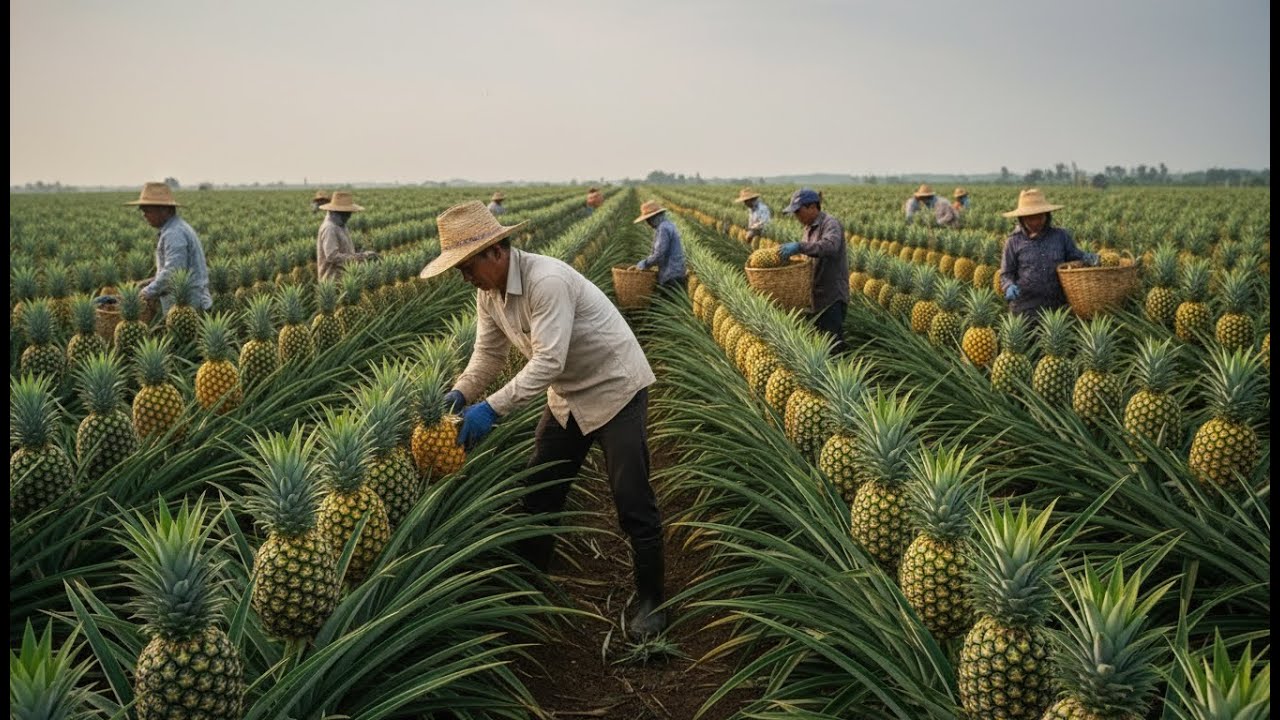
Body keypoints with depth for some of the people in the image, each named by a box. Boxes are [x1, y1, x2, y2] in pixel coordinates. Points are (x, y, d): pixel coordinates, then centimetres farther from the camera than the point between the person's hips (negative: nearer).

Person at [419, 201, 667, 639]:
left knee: (632, 501, -5)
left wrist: (493, 407, -38)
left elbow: (548, 361, -35)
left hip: (615, 389, -8)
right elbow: (488, 353, 2)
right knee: (540, 492, 11)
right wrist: (461, 394, -16)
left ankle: (651, 600, 11)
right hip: (567, 396, 8)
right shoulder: (489, 293, -3)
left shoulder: (546, 281, -31)